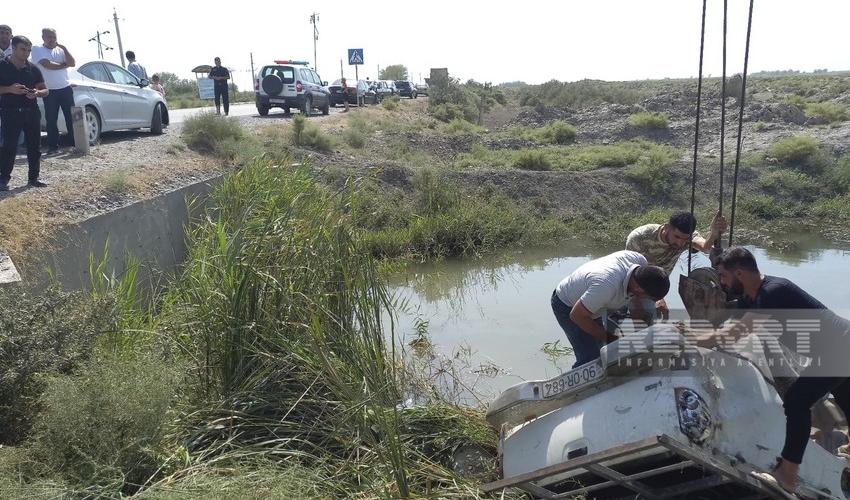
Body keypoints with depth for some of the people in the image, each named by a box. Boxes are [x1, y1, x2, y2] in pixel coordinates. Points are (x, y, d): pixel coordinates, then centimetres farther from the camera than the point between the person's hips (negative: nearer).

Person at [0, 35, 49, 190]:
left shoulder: (33, 68, 9)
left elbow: (45, 90, 12)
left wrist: (36, 93, -10)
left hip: (31, 111, 4)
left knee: (34, 146, 5)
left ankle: (34, 177, 14)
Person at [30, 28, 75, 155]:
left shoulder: (60, 50, 9)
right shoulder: (37, 50, 0)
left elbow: (72, 63, -4)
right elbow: (47, 64, -14)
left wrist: (64, 48, -6)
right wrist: (64, 65, -2)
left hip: (66, 88, 3)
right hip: (50, 91, -2)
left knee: (71, 117, 3)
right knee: (51, 119, 0)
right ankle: (53, 146, 5)